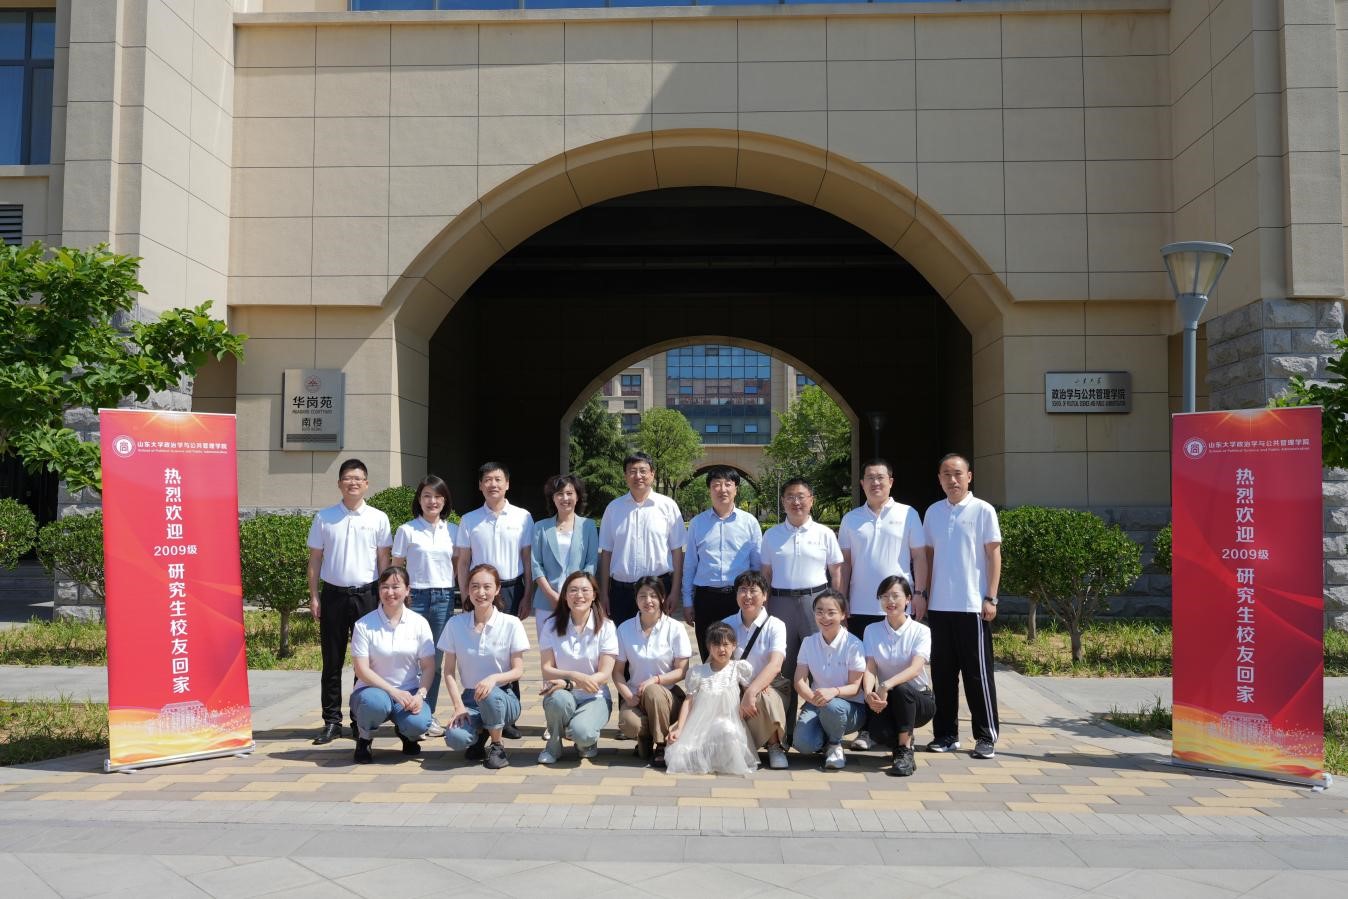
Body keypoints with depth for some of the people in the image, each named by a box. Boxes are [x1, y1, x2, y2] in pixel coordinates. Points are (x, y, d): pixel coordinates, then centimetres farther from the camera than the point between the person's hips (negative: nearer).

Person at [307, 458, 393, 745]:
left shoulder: (378, 518, 3)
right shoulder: (324, 517, 4)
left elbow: (384, 559, 5)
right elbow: (315, 558, 6)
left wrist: (384, 597, 0)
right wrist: (314, 597, 1)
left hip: (366, 594, 0)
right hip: (333, 594, 1)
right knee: (332, 662, 6)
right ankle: (331, 722, 14)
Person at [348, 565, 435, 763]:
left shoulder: (419, 623, 1)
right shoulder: (364, 625, -5)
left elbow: (428, 667, 0)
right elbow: (361, 670, -9)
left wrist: (420, 694, -19)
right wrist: (393, 691, -20)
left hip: (409, 691, 1)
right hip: (374, 689, -1)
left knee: (419, 723, -30)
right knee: (376, 702, -38)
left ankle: (406, 735, 11)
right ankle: (364, 739, -2)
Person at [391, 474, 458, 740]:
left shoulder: (453, 530, 9)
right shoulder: (407, 530, 1)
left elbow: (458, 566, 13)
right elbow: (396, 568, 2)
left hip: (444, 598, 3)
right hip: (416, 598, -3)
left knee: (436, 659, 7)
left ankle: (429, 715, 16)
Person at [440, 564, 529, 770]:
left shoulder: (511, 624, -5)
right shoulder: (455, 624, 1)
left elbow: (518, 671, -6)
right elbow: (449, 672, 2)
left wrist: (493, 678, -26)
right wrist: (459, 705, -11)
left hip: (503, 697, -1)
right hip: (470, 698, 1)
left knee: (490, 695, -38)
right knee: (455, 738, -30)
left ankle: (497, 747, -7)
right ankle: (479, 732, 10)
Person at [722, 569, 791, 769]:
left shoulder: (775, 626, -5)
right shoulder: (727, 625, 6)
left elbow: (775, 665, -20)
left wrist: (752, 691, -35)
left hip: (768, 688, -2)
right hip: (734, 690, 2)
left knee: (763, 699, -38)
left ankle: (775, 745, -8)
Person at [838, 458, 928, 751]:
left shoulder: (907, 514, 2)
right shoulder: (851, 519, 8)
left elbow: (919, 557, 2)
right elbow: (845, 563, 9)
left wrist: (920, 593, -5)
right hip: (861, 607, 2)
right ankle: (866, 728, 13)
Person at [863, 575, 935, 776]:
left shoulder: (920, 631, -7)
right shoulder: (872, 631, 2)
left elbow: (915, 669, -23)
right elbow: (869, 669, -9)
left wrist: (886, 686, -40)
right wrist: (868, 694, -32)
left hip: (918, 699, -2)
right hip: (887, 700, 2)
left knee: (901, 689, -36)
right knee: (879, 733, -30)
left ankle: (905, 752, -20)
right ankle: (905, 738, 7)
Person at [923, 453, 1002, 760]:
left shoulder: (983, 510, -2)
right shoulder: (933, 512, 9)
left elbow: (993, 555, -2)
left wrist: (991, 598, -8)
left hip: (972, 605, -4)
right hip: (939, 606, 4)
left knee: (978, 672, 1)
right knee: (942, 672, 9)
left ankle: (987, 737, 11)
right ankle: (946, 734, 18)